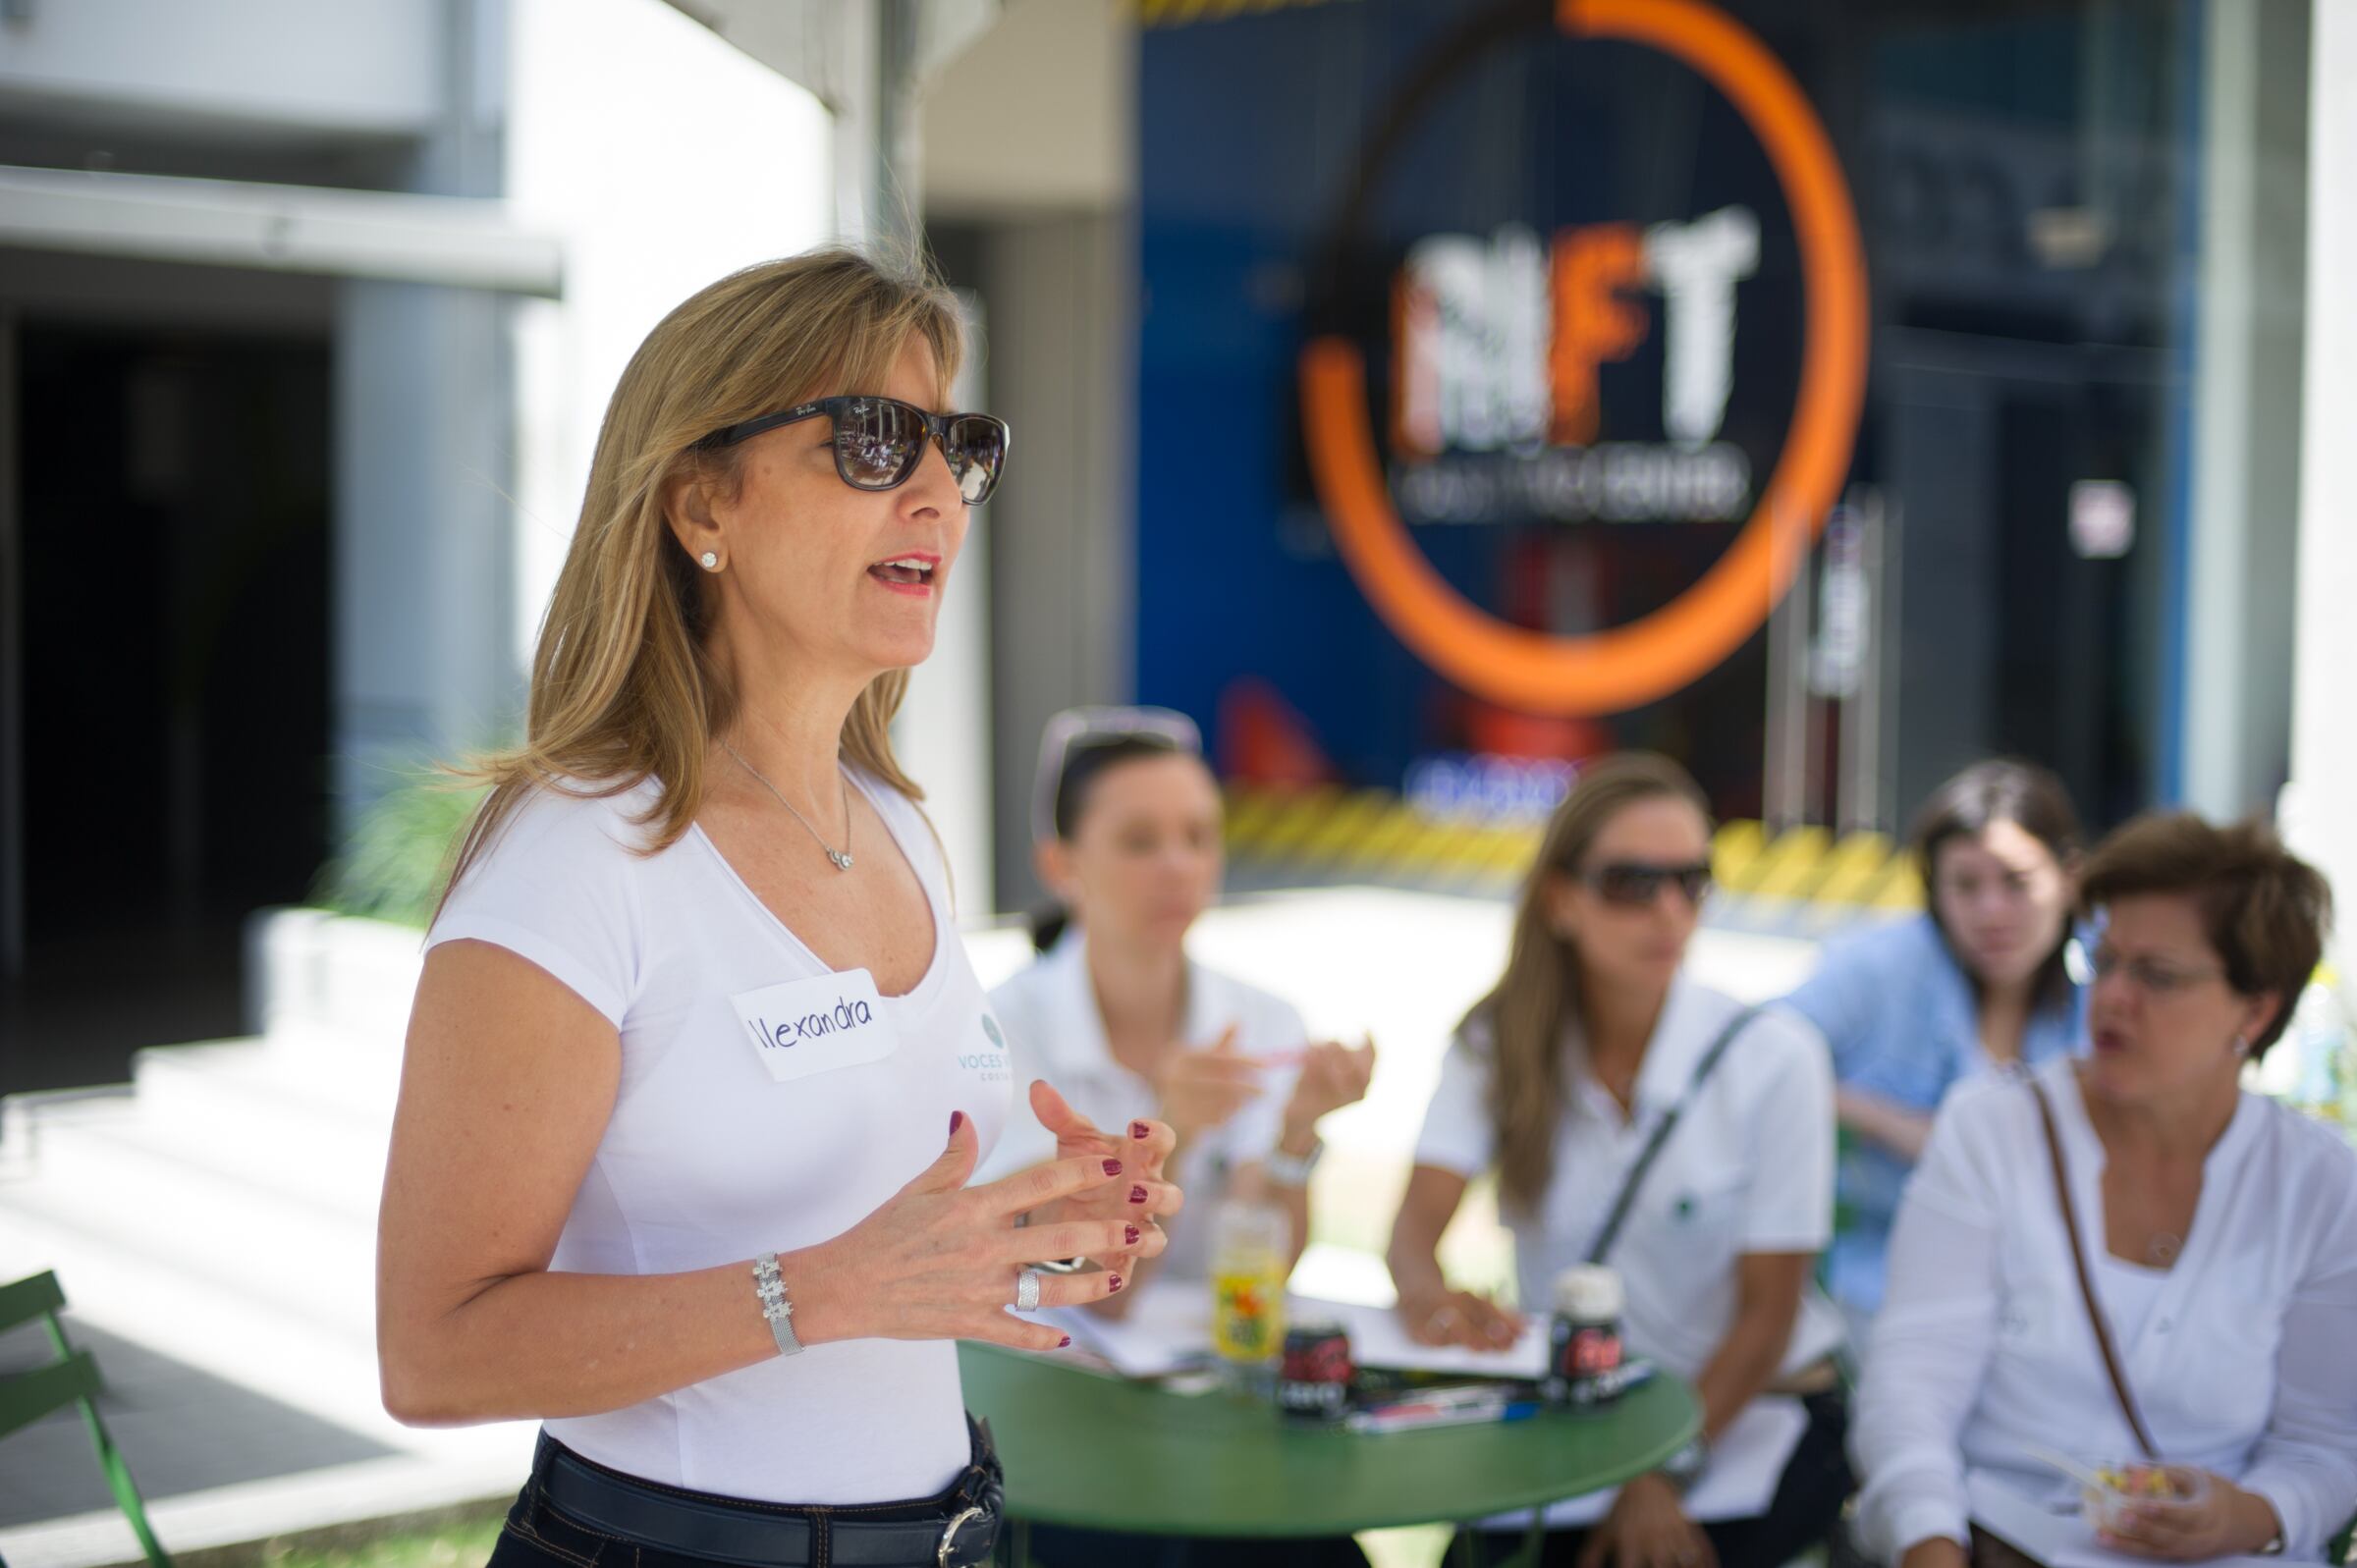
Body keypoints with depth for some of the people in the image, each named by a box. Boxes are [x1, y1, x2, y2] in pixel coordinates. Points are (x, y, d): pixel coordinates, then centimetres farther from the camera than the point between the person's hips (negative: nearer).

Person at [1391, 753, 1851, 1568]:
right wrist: (1427, 1297, -37)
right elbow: (1416, 1222, -12)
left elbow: (1768, 1309, -7)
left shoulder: (1774, 1057, -6)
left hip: (1743, 1417, -2)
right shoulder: (1501, 1043, 0)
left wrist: (1662, 1477, -19)